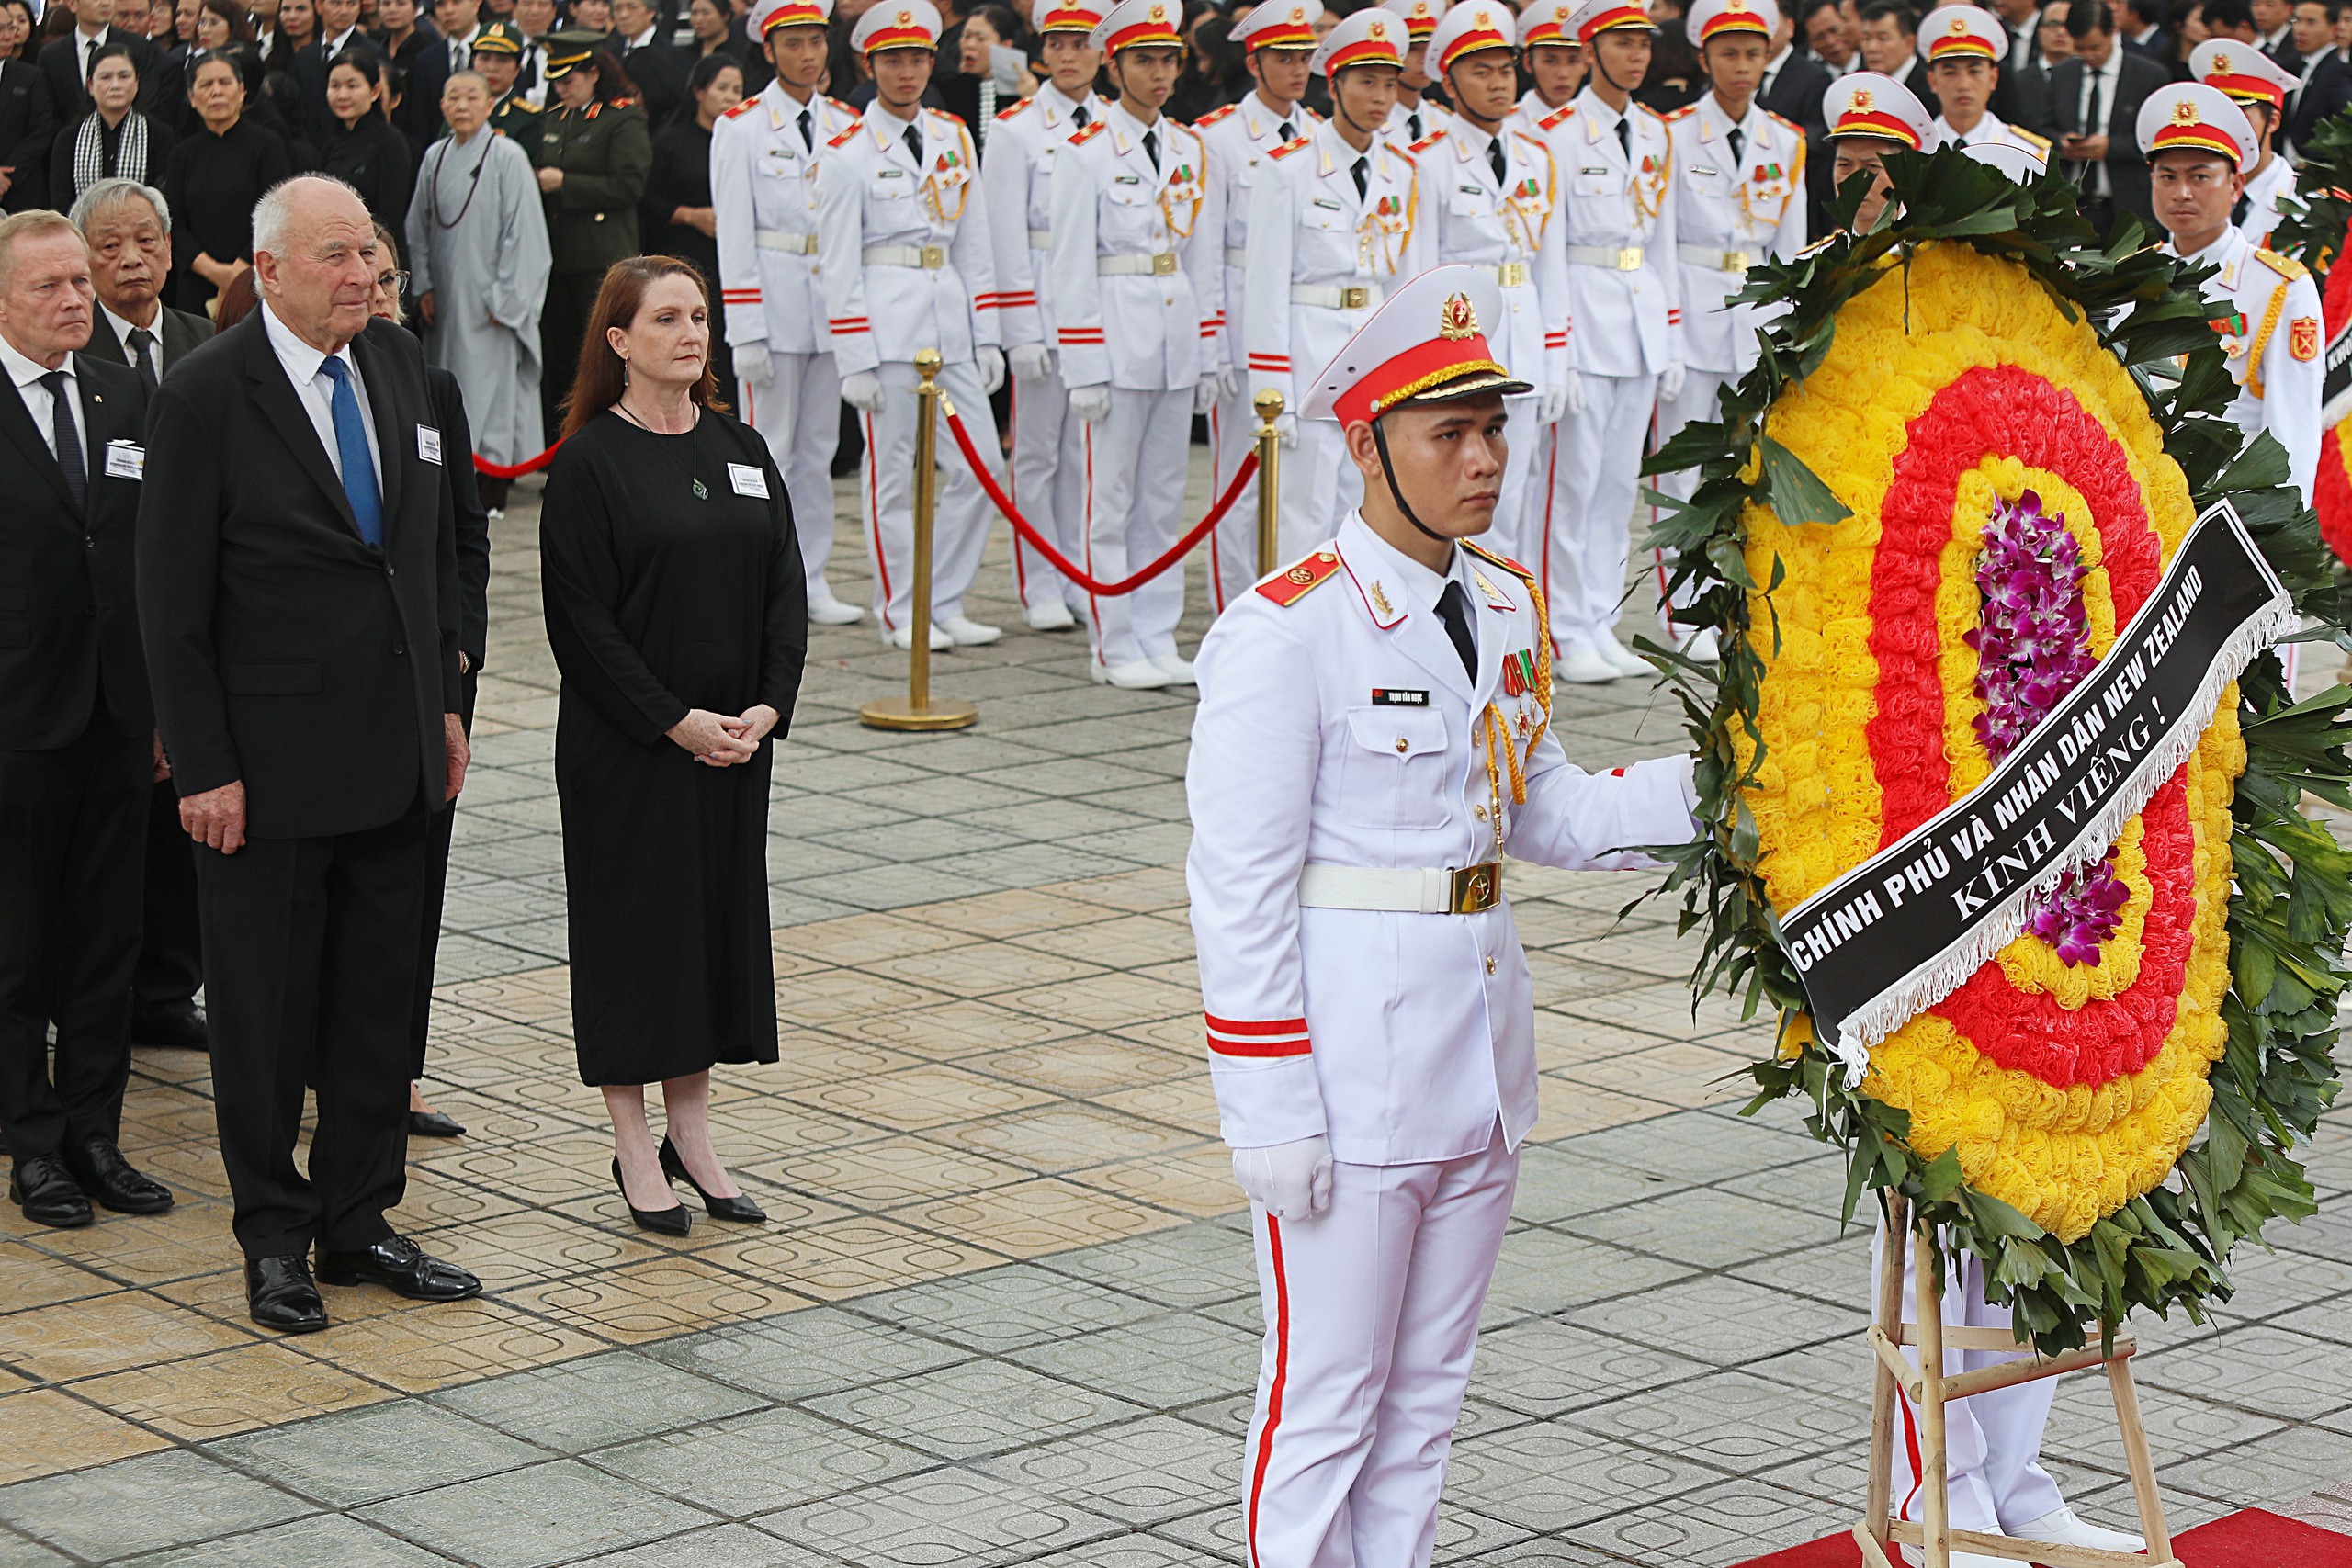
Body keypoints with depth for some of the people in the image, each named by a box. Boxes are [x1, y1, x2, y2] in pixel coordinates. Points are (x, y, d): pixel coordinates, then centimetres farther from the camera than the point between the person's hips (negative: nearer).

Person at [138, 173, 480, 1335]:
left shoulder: (397, 364, 6)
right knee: (266, 1010, 5)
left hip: (392, 752, 6)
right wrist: (203, 767, -14)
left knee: (380, 999, 13)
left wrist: (444, 703, 12)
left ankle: (358, 1221, 25)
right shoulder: (206, 396, -13)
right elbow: (172, 604, -12)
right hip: (270, 762, -6)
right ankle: (275, 1239, 19)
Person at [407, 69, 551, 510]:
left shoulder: (507, 156, -7)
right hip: (445, 300, 5)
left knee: (491, 386, -5)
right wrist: (422, 285, 4)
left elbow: (522, 230, -9)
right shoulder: (435, 158, 9)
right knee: (450, 388, 7)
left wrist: (503, 296, -11)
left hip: (487, 295, -5)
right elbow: (418, 227, 13)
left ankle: (491, 487, -2)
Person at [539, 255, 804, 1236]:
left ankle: (691, 1133, 22)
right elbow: (580, 616, -13)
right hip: (624, 748, -6)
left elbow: (785, 590, 8)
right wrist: (675, 721, -17)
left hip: (734, 743, 6)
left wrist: (768, 706, -5)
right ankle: (633, 1149, 12)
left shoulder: (741, 452, 8)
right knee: (634, 923, 1)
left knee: (720, 915, 10)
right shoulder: (590, 462, -9)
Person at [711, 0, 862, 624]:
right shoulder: (741, 127, -3)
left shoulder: (847, 124, 9)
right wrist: (746, 333, -11)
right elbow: (733, 237, -6)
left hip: (835, 294, 4)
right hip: (772, 296, -4)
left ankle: (811, 582, 15)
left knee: (819, 449, 9)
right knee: (770, 448, -3)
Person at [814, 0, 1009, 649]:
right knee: (893, 471, 1)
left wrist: (988, 337, 9)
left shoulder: (954, 137, 12)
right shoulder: (847, 153, -4)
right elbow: (838, 266, -6)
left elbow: (974, 245, 14)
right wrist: (855, 362, -11)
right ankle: (901, 613, 12)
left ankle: (945, 603, 13)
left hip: (950, 315, 5)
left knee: (980, 463, 2)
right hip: (887, 321, -5)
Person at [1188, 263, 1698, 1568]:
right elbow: (1238, 889, -15)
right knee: (1325, 1399, 3)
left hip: (1480, 1033, 7)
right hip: (1347, 1056, -7)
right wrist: (1272, 1110, -17)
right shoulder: (1286, 630, -15)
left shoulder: (1507, 604, 8)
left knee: (1426, 1392, 17)